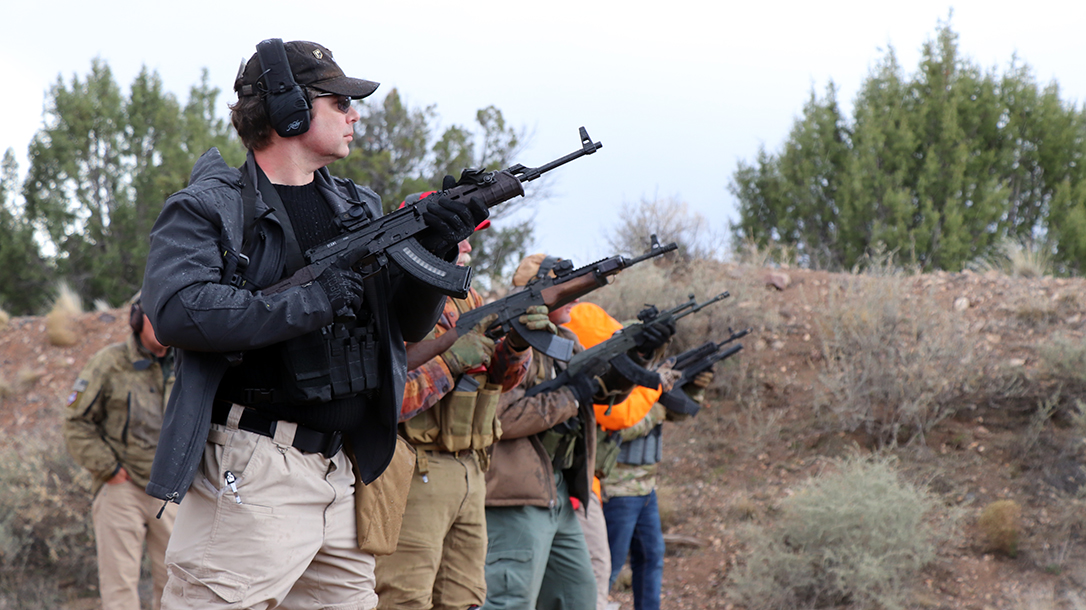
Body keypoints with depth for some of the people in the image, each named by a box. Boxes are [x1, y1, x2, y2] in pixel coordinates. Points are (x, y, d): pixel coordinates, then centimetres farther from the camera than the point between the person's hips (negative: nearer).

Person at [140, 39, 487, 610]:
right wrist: (310, 301, -18)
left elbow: (409, 324, 17)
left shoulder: (358, 208, 18)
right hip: (251, 476, -7)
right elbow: (177, 310, -21)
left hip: (341, 474, 7)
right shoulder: (205, 209, -4)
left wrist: (434, 249, -3)